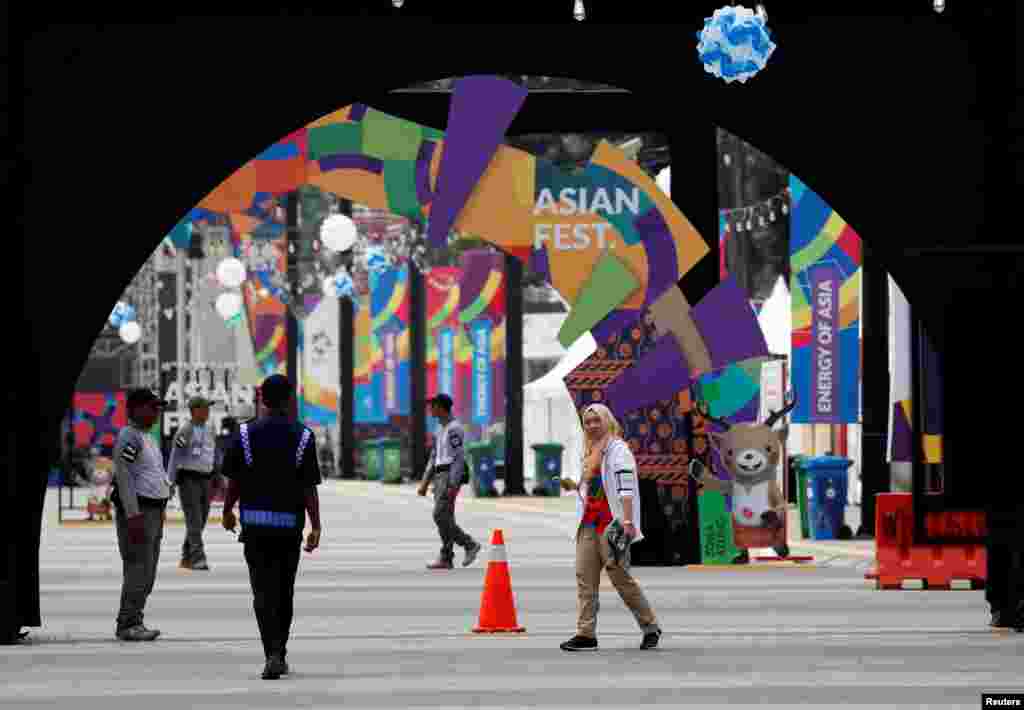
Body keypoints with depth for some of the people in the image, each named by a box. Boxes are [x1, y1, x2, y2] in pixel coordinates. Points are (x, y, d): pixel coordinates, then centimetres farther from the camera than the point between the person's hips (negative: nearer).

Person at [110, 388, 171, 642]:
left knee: (147, 573, 12)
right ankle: (128, 625, -11)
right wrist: (133, 515, -24)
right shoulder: (128, 436, -12)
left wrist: (160, 512, 24)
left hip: (153, 512, 10)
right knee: (138, 569, -12)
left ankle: (133, 622, 17)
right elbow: (123, 476, -20)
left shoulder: (147, 437, 19)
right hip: (137, 511, -10)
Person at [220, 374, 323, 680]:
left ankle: (273, 654, -20)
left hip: (255, 521, -1)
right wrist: (316, 527, -3)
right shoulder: (303, 437, -3)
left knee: (264, 592, -3)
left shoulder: (246, 434, -2)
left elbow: (234, 481, 0)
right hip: (290, 523, 1)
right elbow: (310, 487, -6)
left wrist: (227, 511, 17)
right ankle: (279, 655, 25)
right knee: (284, 592, 14)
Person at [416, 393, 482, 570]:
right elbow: (434, 458, 21)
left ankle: (469, 544, -6)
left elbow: (459, 458, -19)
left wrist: (453, 486, -25)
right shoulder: (442, 430, 19)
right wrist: (424, 483, 18)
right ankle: (446, 559, 3)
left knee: (440, 516, -14)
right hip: (441, 478, 10)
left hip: (450, 477, -10)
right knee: (445, 518, 4)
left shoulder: (454, 429, -13)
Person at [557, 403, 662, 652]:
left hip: (611, 522, -8)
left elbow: (625, 487, -16)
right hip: (589, 523, 8)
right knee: (584, 575, -2)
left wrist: (627, 521, -25)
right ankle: (586, 633, -5)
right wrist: (574, 486, 13)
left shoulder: (617, 448, -6)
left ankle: (650, 627, 6)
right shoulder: (591, 451, 21)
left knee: (620, 575, -7)